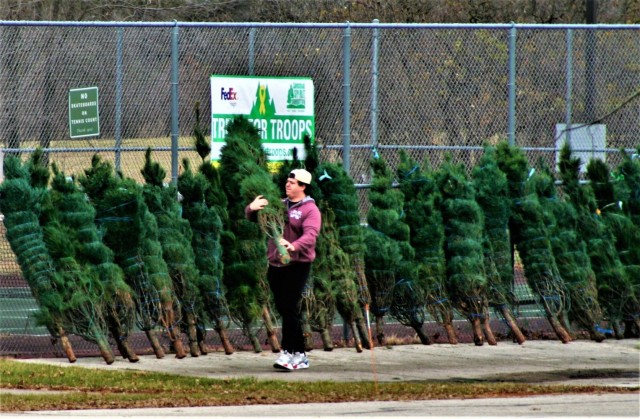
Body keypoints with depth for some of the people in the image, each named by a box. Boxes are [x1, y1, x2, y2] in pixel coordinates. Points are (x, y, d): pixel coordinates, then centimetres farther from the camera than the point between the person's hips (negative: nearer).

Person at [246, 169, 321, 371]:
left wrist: (293, 246, -41)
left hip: (297, 265, -7)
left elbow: (311, 235, -21)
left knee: (291, 309, -13)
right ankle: (300, 355, 17)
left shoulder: (310, 210, -5)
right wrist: (252, 208, -7)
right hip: (275, 264, 7)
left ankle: (288, 353, -16)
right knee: (283, 309, 10)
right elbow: (253, 217, 18)